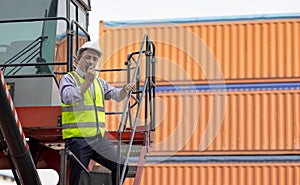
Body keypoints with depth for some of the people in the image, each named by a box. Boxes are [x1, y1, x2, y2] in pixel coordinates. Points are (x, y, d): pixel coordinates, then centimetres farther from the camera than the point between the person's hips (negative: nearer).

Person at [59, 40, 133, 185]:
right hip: (77, 139, -5)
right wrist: (88, 81, -23)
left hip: (99, 139, 6)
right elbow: (68, 97, -16)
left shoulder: (100, 83, 22)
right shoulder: (69, 79, 1)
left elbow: (116, 95, 12)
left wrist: (125, 90, -9)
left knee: (121, 166, -7)